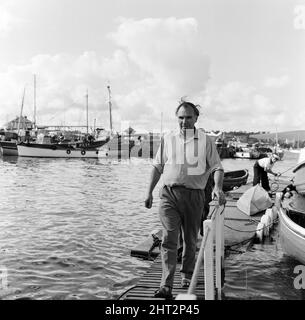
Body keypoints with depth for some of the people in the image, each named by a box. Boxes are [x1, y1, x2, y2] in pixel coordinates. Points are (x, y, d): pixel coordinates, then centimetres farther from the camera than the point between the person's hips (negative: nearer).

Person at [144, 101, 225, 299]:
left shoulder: (205, 141, 3)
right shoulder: (168, 139, 9)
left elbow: (217, 167, 1)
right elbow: (158, 167, 14)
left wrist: (218, 187, -18)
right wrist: (149, 192, 9)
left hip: (194, 195, 0)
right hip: (169, 193, 1)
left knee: (191, 239, 13)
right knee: (169, 239, -9)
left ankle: (187, 275, 35)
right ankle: (166, 286, -9)